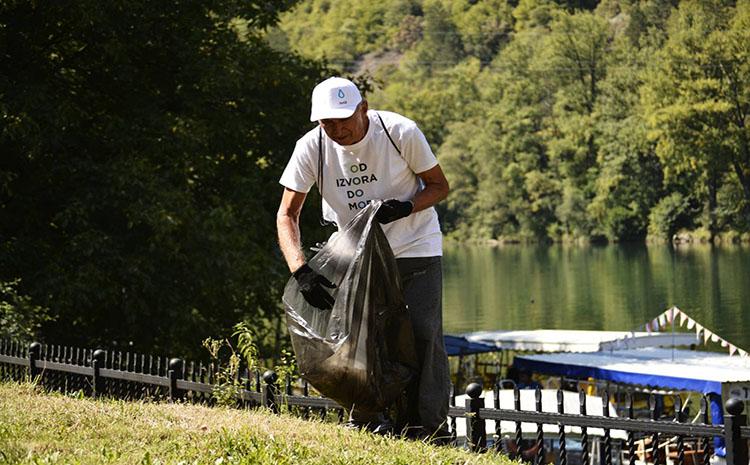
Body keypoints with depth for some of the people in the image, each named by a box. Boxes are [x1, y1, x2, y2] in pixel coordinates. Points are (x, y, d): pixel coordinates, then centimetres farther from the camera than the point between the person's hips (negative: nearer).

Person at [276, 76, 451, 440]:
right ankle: (366, 420, 12)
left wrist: (405, 208, -26)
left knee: (422, 334, -10)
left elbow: (439, 185, -6)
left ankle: (427, 425, -2)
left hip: (415, 247, -2)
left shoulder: (401, 132, -19)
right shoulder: (311, 147, -14)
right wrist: (300, 270, -28)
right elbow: (287, 214, -13)